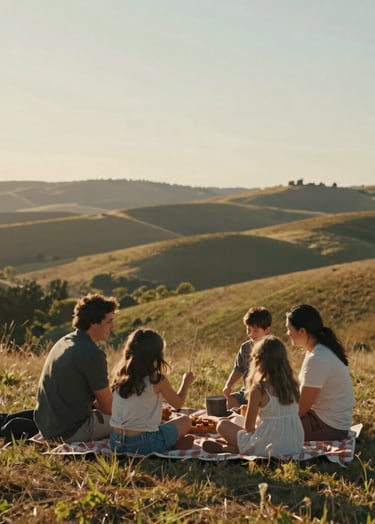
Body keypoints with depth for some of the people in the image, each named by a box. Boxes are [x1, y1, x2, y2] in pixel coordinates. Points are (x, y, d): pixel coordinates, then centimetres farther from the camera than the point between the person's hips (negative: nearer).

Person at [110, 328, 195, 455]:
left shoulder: (121, 376, 3)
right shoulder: (157, 380, -11)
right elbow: (178, 404, 4)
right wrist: (186, 382, 21)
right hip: (142, 444, -5)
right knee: (185, 421, 18)